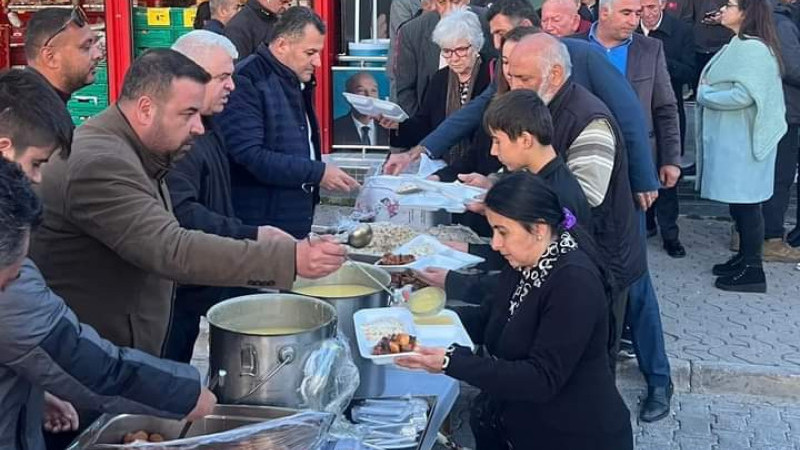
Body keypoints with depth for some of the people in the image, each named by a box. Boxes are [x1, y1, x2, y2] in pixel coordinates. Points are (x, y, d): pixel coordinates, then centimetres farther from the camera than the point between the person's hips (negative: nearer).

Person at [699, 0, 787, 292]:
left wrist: (705, 95, -13)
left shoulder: (752, 48, -18)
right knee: (739, 203, 16)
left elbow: (743, 95, -25)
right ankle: (745, 258, 27)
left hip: (742, 141, -10)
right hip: (731, 138, 10)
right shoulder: (739, 45, 13)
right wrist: (708, 92, 0)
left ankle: (752, 272, 5)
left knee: (745, 204, -3)